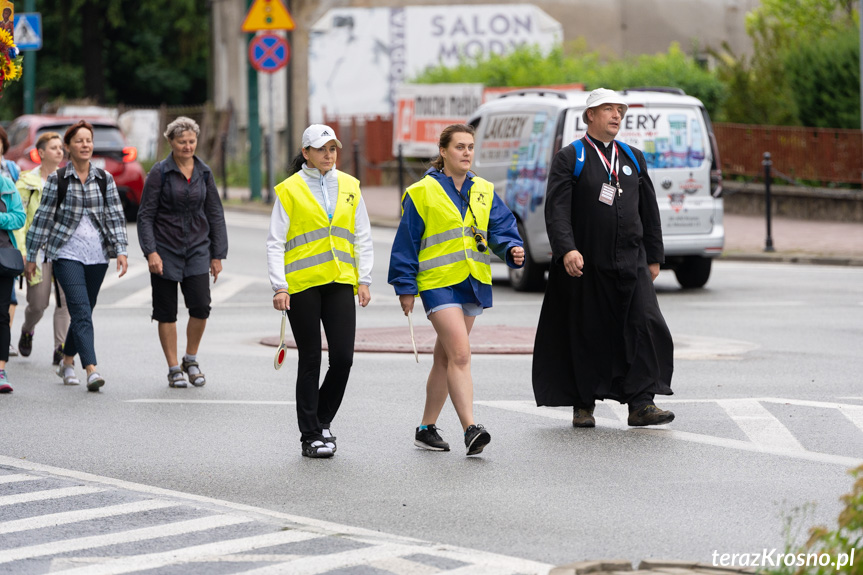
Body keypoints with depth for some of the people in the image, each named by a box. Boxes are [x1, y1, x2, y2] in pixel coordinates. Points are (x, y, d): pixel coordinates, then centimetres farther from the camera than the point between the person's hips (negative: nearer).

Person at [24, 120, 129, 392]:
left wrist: (121, 250, -5)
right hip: (67, 254, -4)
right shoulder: (57, 180, -1)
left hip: (97, 255, 4)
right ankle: (91, 370, -24)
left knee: (83, 312, 11)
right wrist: (31, 257, 4)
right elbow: (43, 217, 2)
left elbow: (115, 216, 7)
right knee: (82, 312, -15)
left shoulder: (105, 179, 7)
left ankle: (67, 362, 31)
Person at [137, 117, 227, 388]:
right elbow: (145, 215, -5)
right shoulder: (160, 172, -5)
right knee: (166, 312, 1)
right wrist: (150, 252, -14)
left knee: (201, 307, -9)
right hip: (165, 249, -2)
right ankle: (174, 368, 11)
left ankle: (191, 359, 13)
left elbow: (215, 214, 11)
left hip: (197, 248, 3)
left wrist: (217, 255, 8)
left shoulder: (204, 173, 6)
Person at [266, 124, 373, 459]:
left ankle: (322, 421, 19)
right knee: (310, 360, 0)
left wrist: (364, 280, 4)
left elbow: (363, 238, 13)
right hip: (302, 285, -3)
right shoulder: (289, 190, -1)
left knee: (343, 357, -3)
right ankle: (311, 437, 8)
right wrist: (279, 287, -10)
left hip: (340, 282, 3)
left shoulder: (349, 187, 10)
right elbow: (275, 243, -2)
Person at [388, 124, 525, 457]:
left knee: (446, 358, 12)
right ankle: (471, 430, -24)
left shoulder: (483, 191, 11)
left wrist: (512, 250, -14)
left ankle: (427, 428, 22)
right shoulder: (422, 192, -4)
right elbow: (406, 242, -1)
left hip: (473, 282, 6)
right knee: (460, 355, -18)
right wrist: (406, 287, -3)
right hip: (438, 283, -6)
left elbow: (501, 229, 8)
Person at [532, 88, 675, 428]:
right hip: (585, 264, -3)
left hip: (630, 262, 3)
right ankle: (583, 405, 14)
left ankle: (641, 405, -11)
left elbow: (649, 210, 18)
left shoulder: (633, 158, 15)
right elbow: (557, 209, -9)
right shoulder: (569, 159, 1)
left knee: (646, 326, -11)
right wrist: (567, 249, -23)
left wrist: (654, 256, 14)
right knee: (586, 335, 2)